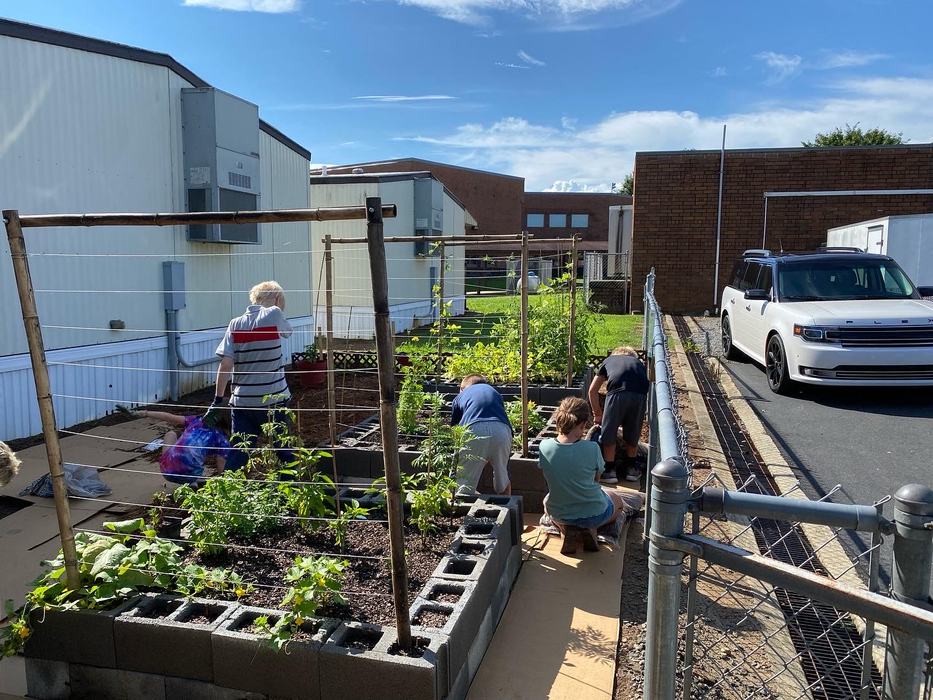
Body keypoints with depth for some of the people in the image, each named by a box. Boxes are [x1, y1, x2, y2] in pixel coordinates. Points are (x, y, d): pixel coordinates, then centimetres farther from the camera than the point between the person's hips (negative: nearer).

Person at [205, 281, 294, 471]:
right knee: (285, 452, 14)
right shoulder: (274, 315, -6)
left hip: (242, 402, 2)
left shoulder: (235, 324, 2)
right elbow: (287, 330, 16)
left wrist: (218, 400, 0)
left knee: (237, 455, 9)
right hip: (274, 400, -2)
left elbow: (225, 365, -4)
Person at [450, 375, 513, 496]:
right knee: (503, 482, 24)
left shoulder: (461, 396, 31)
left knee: (465, 488, 6)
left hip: (474, 430, -2)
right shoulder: (494, 392, 37)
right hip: (501, 431, 2)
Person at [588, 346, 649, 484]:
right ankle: (631, 469, 34)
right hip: (640, 395, 2)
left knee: (609, 433, 14)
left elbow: (593, 390, 29)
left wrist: (598, 414, 39)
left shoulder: (609, 360, 32)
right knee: (633, 433, 22)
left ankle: (610, 471, 20)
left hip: (617, 392, -2)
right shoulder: (639, 363, 36)